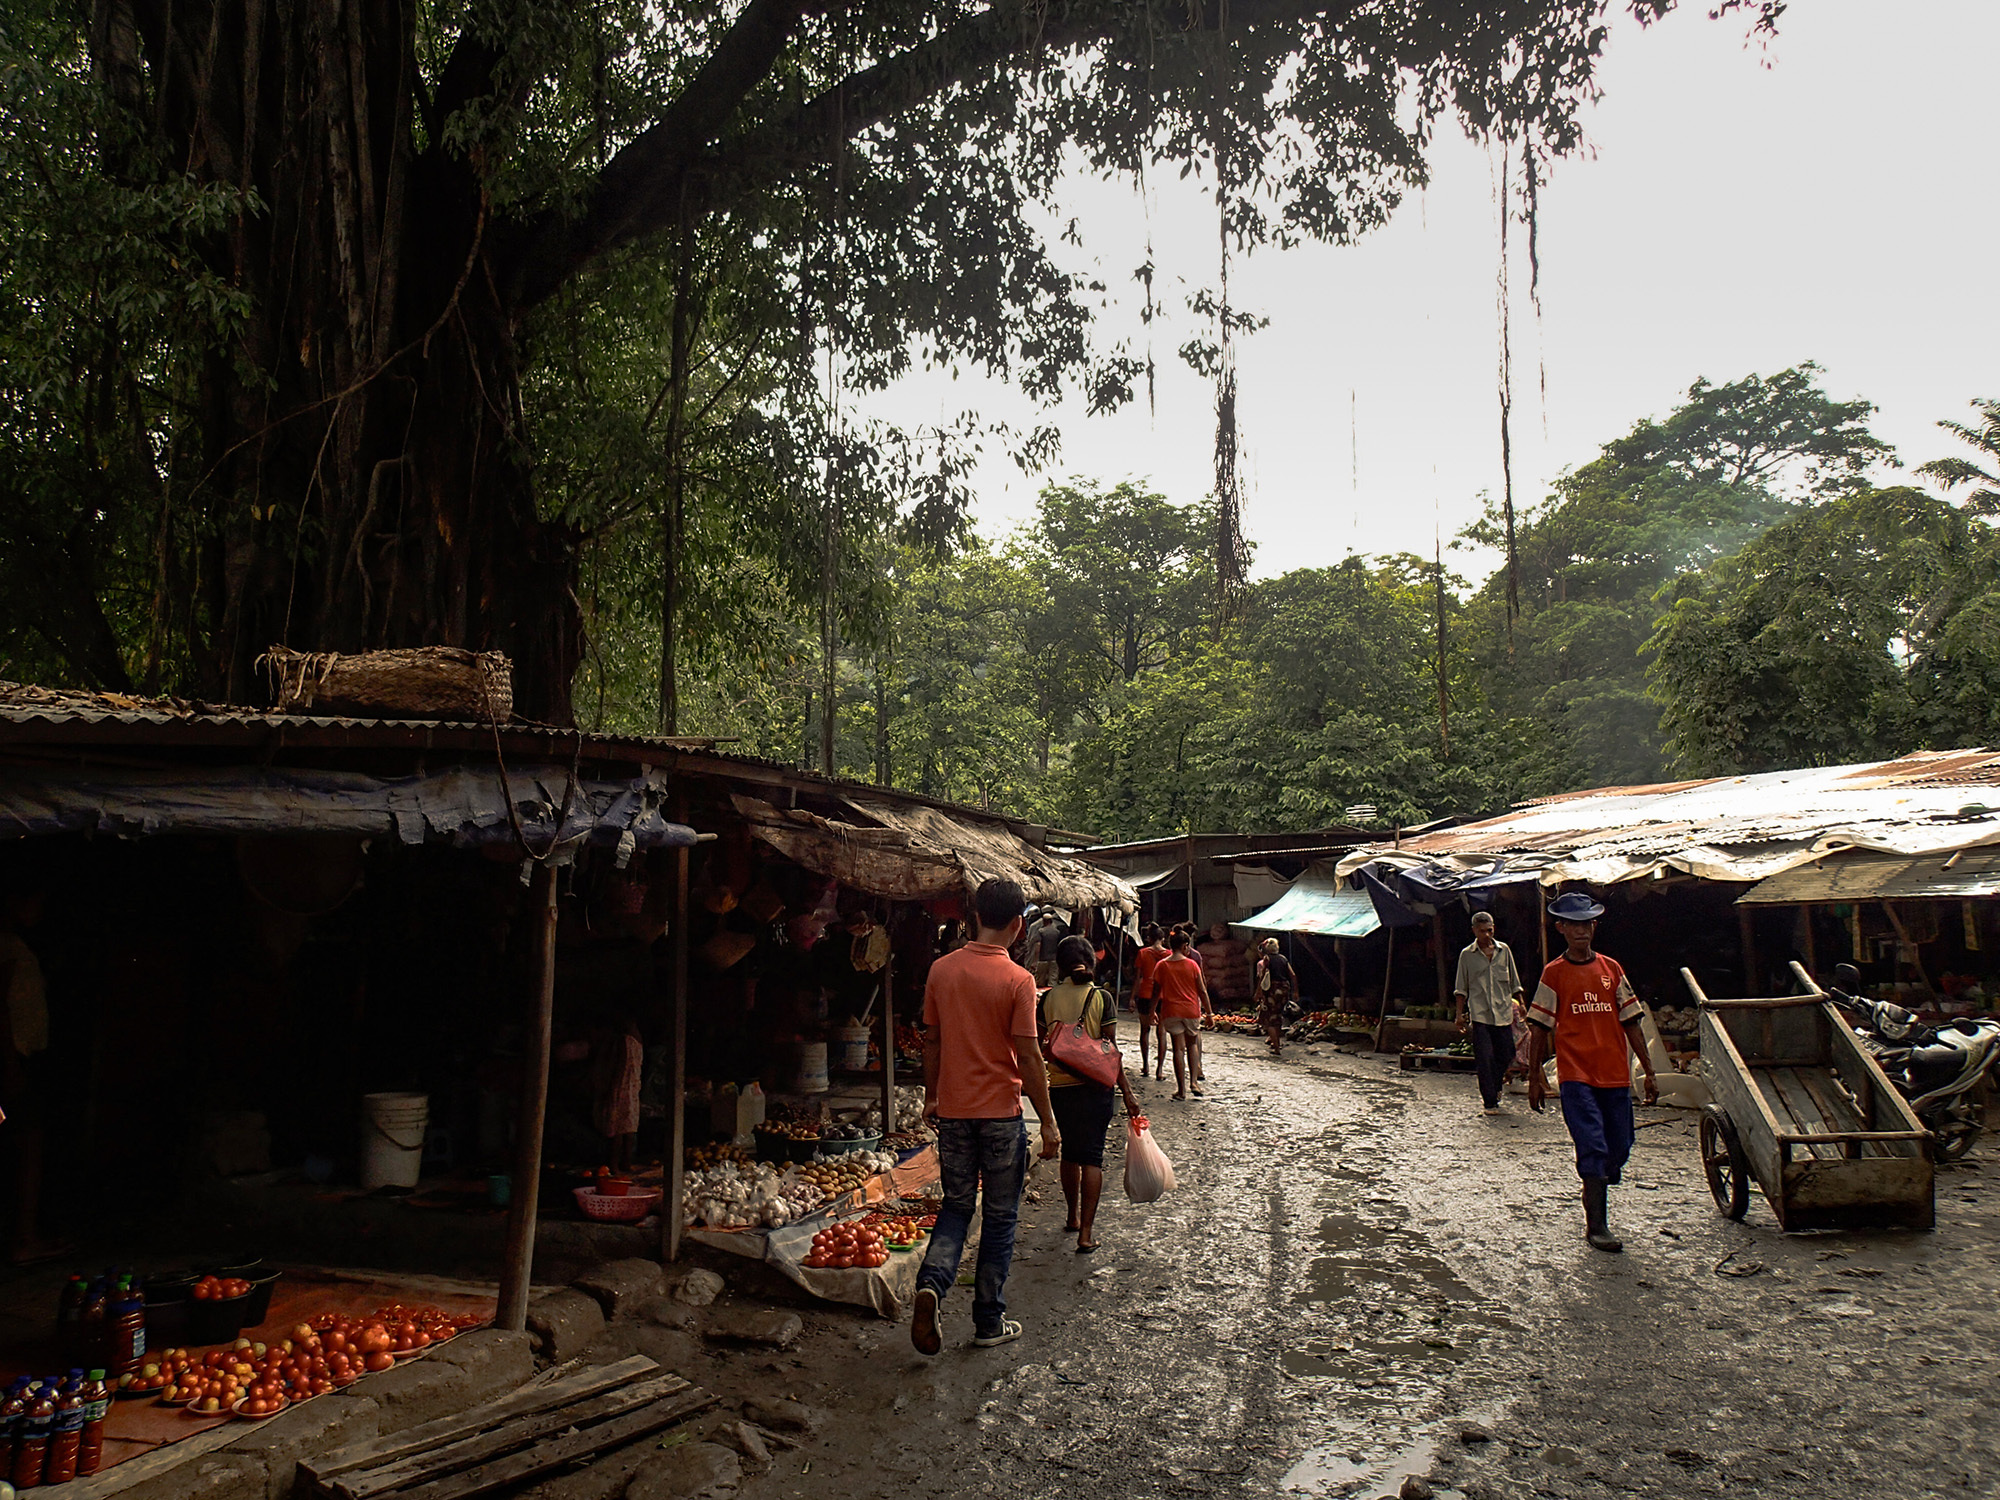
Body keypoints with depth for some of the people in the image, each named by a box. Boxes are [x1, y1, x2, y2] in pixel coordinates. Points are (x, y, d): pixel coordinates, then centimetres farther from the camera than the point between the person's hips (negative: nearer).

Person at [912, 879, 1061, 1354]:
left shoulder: (941, 970, -1)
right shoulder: (1017, 980, -15)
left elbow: (931, 1041, 7)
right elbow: (1028, 1056, -14)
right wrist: (1049, 1121, -6)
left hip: (953, 1110, 4)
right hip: (1001, 1112, -4)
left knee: (956, 1206, 18)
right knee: (999, 1218, 11)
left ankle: (932, 1283, -6)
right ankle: (989, 1322, 19)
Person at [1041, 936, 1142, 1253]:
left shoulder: (1049, 998, -2)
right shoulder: (1102, 997, -8)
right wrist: (1127, 1093, -7)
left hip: (1060, 1085, 2)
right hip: (1095, 1085, -2)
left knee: (1070, 1153, 19)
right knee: (1091, 1156, 2)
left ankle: (1073, 1217, 34)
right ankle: (1086, 1233, -1)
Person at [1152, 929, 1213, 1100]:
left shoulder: (1161, 965, -1)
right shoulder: (1192, 964, -4)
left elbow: (1156, 992, 3)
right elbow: (1202, 991, -1)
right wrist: (1209, 1012, 6)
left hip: (1171, 1011, 0)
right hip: (1191, 1010, 0)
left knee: (1178, 1049, 2)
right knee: (1192, 1044, 18)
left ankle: (1181, 1089, 2)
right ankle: (1194, 1080, 5)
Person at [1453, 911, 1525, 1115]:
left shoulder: (1504, 950, 9)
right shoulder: (1467, 955, 4)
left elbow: (1514, 982, 16)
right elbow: (1461, 988, 8)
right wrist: (1460, 1014, 3)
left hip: (1503, 1013, 2)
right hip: (1480, 1014, -2)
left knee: (1506, 1055, 5)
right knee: (1485, 1059, -7)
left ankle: (1495, 1086, 33)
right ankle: (1491, 1103, 0)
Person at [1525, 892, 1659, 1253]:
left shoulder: (1611, 969, 10)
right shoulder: (1554, 973, 1)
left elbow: (1631, 1023, 13)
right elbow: (1541, 1030, 3)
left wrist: (1649, 1072, 9)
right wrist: (1535, 1078, 2)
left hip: (1616, 1076, 4)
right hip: (1576, 1077, -4)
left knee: (1619, 1149, 8)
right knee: (1593, 1148, -11)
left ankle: (1594, 1196, 34)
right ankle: (1596, 1225, -2)